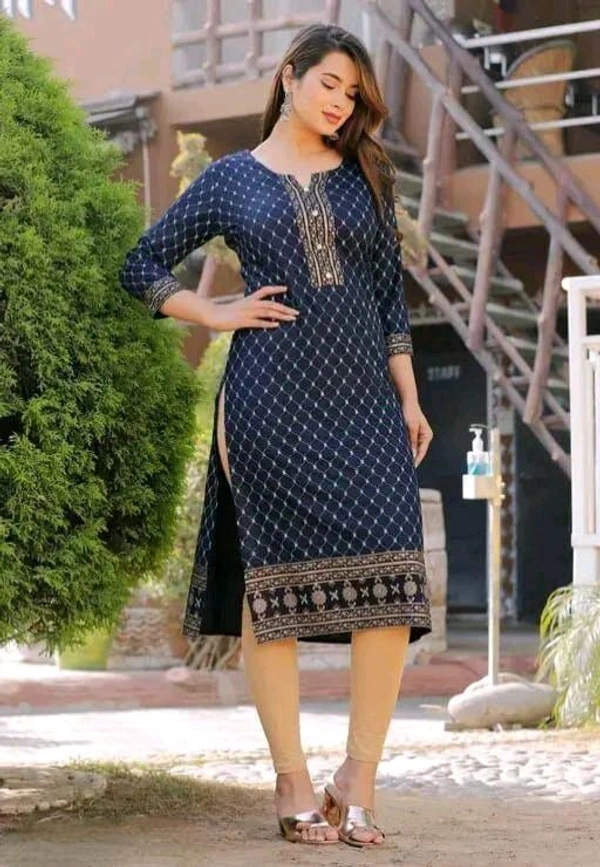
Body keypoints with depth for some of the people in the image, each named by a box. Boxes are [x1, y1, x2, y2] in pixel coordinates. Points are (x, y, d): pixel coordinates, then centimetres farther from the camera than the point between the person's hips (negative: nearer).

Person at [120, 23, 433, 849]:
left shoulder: (365, 178, 15)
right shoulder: (231, 179, 9)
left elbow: (390, 292, 14)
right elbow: (143, 267, 14)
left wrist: (409, 398, 7)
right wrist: (218, 315, 1)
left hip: (362, 390, 2)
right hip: (271, 395, -2)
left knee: (392, 584, -9)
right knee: (276, 583, -2)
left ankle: (359, 778, -3)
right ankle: (293, 782, 4)